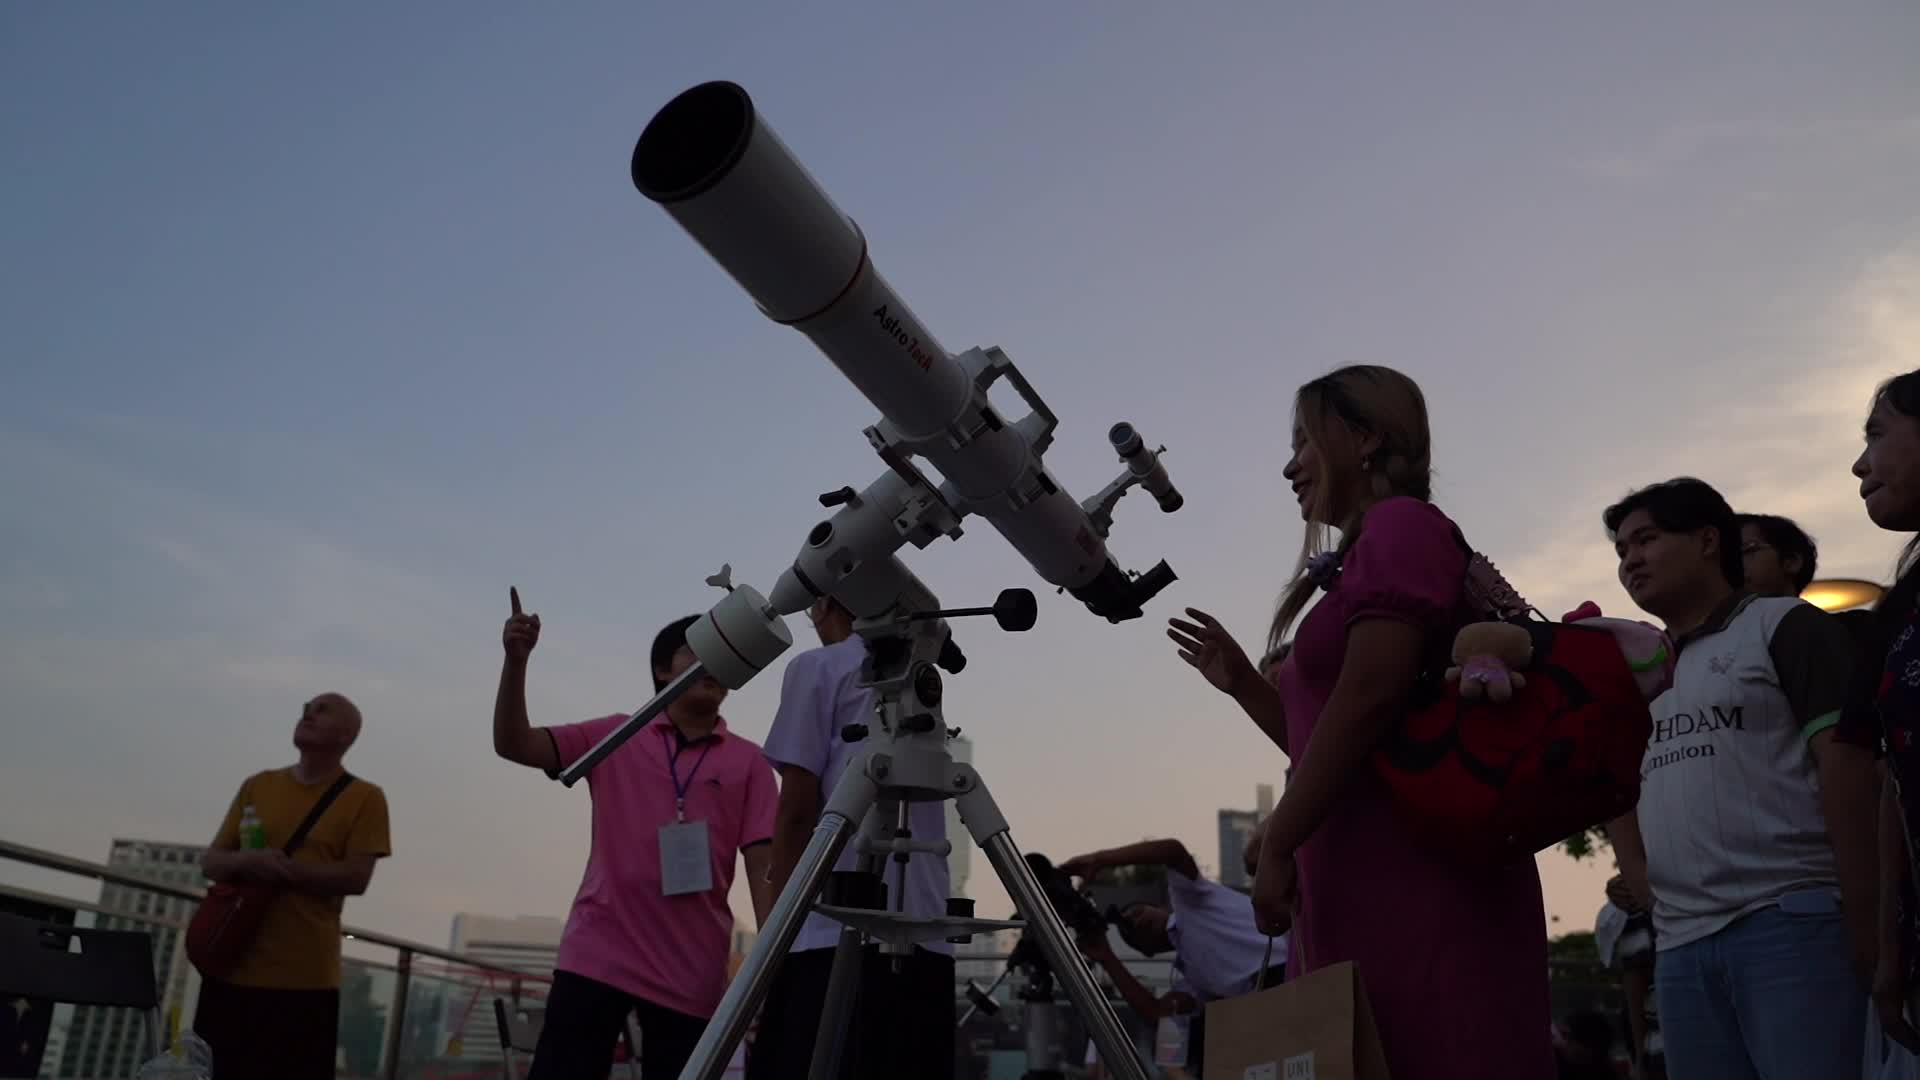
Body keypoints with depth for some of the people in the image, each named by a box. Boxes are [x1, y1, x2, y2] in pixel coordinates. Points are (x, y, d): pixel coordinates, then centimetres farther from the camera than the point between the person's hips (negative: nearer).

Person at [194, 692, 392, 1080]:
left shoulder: (364, 797, -2)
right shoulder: (257, 785, 11)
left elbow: (356, 877, -10)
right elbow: (210, 861, 9)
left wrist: (280, 867, -18)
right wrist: (247, 861, -14)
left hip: (305, 980, -4)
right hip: (232, 969, 4)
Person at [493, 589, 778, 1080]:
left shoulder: (748, 761, 6)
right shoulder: (614, 736, 9)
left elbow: (762, 865, 1)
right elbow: (512, 743, 1)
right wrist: (515, 661, -14)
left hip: (691, 972, 0)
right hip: (597, 955, 0)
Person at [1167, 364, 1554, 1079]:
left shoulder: (1402, 525, -4)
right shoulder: (1364, 562, 22)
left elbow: (1368, 701, -17)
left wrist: (1276, 846, -15)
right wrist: (1241, 683, 19)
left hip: (1420, 887, -9)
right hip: (1364, 893, 9)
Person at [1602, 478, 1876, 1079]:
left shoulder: (1783, 626, 3)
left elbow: (1846, 764, -6)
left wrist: (1862, 921, -13)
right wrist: (1649, 891, 5)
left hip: (1791, 921, -6)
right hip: (1680, 946, 6)